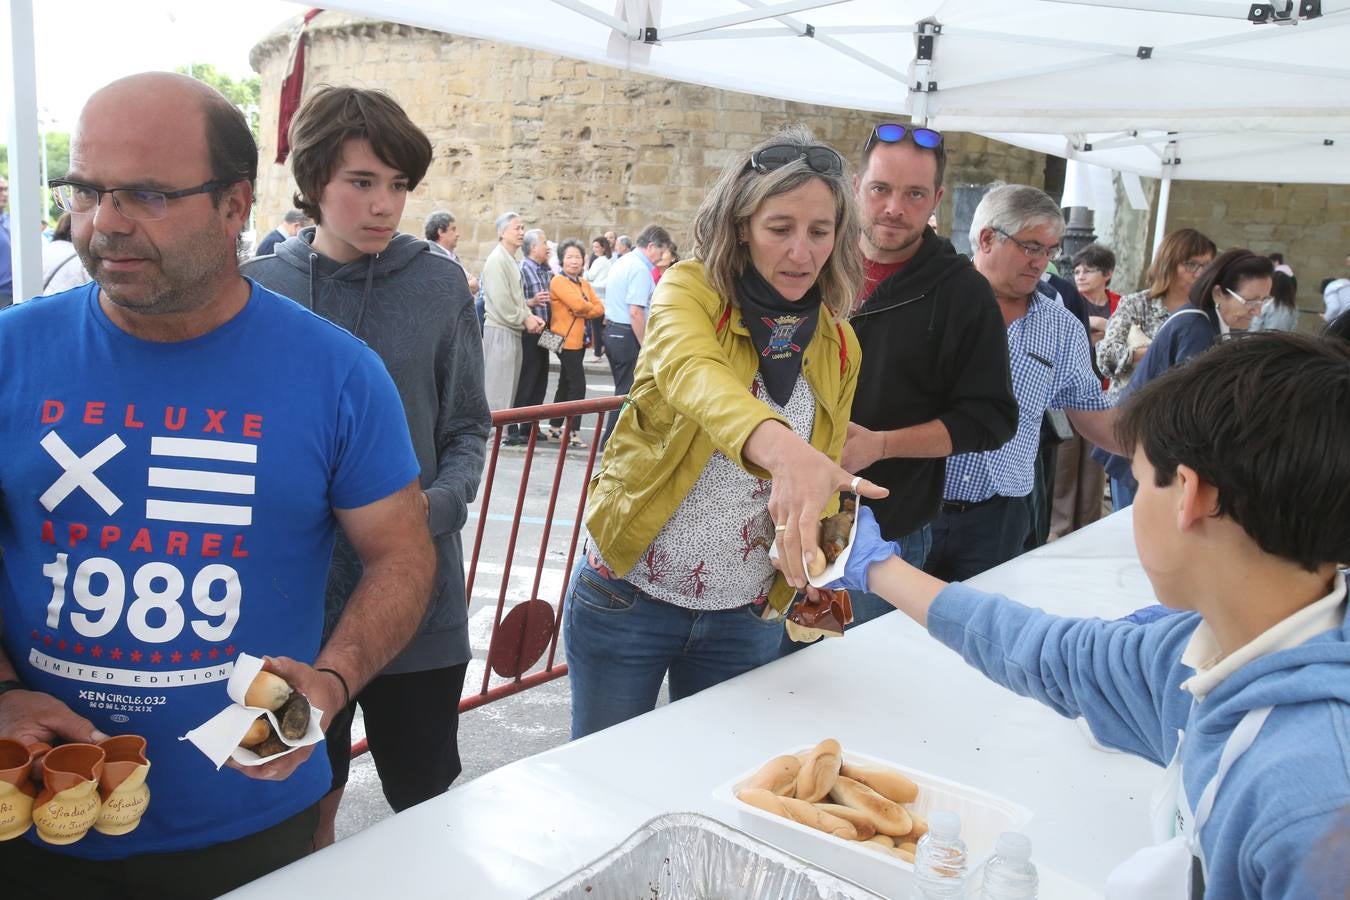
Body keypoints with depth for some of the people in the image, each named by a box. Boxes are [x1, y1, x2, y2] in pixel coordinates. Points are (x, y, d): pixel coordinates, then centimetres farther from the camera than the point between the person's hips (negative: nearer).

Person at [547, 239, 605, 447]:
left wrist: (583, 311, -12)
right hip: (566, 340, -8)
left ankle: (556, 427, 23)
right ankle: (574, 431, -8)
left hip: (579, 340, 8)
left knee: (566, 383, 14)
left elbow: (599, 308, 6)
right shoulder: (558, 281, -9)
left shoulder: (584, 284, 16)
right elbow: (578, 304, -22)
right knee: (578, 384, -12)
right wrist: (590, 306, -2)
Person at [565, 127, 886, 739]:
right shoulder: (690, 291, -13)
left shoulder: (837, 346, 0)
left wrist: (820, 556, -13)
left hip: (744, 620, 4)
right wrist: (778, 444, -57)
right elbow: (691, 374, -36)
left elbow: (822, 474, 8)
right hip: (627, 600, -3)